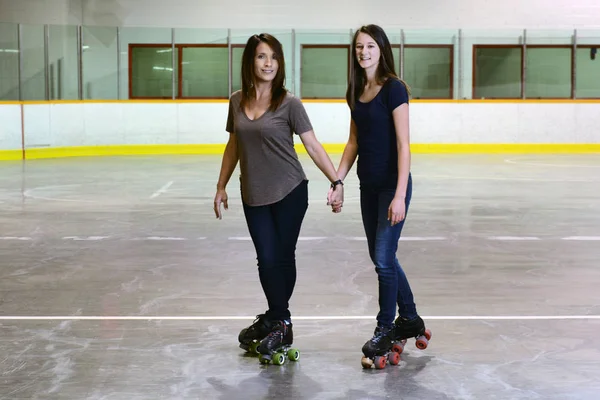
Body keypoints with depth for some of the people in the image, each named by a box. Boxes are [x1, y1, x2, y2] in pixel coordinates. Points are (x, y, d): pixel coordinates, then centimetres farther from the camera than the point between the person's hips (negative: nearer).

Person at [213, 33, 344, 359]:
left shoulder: (288, 103, -8)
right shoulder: (237, 101, 4)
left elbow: (312, 146, -8)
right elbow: (233, 146, 14)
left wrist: (336, 181, -16)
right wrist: (221, 186, 15)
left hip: (289, 192, -3)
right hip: (253, 196, 3)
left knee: (282, 257, 4)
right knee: (267, 259, -1)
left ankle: (276, 320, 21)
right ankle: (278, 321, 15)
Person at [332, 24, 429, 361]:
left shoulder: (394, 88, -14)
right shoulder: (357, 91, 8)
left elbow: (403, 144, -17)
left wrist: (400, 195, -22)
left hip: (393, 184, -8)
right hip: (369, 185, 8)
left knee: (383, 258, -6)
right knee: (381, 256, 14)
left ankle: (385, 329, 10)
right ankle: (410, 320, 30)